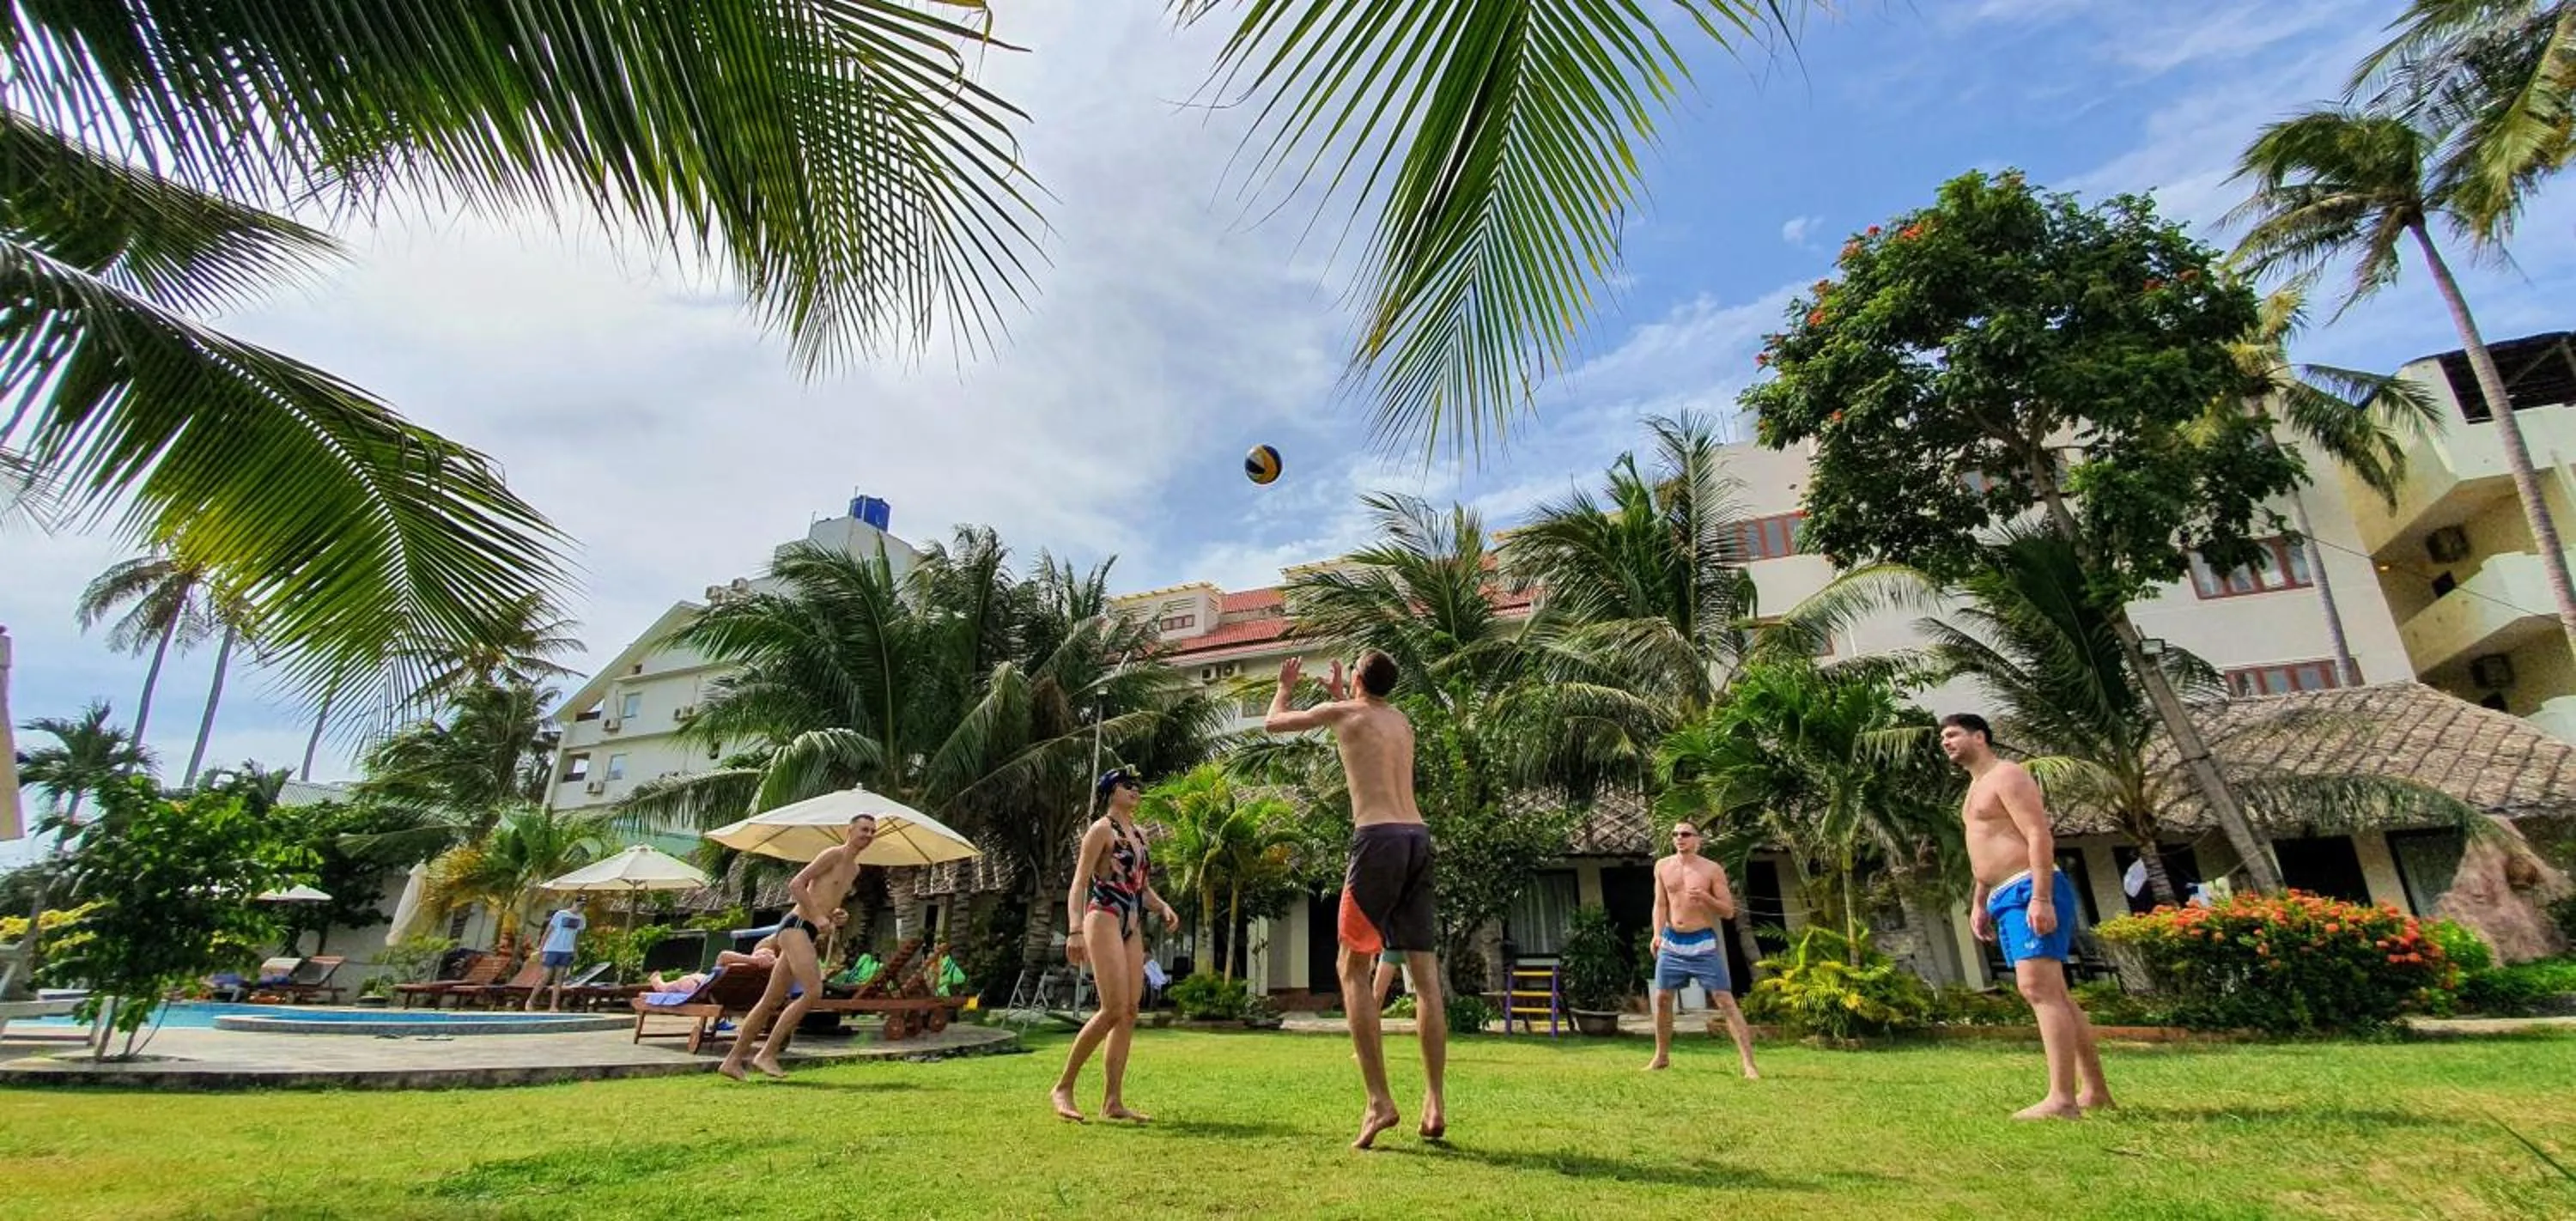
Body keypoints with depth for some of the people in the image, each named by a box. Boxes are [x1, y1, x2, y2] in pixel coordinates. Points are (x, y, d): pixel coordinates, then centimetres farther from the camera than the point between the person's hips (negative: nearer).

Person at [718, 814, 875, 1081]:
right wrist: (817, 916, -17)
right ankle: (767, 1054, -11)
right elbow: (795, 884, -13)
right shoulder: (834, 854, -6)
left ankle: (733, 1060, 20)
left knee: (771, 1000, 12)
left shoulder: (854, 869, 21)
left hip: (808, 932, 9)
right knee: (813, 991, -19)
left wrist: (835, 916, 12)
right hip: (796, 926, -9)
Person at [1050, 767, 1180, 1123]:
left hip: (1132, 928, 8)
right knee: (1113, 1009, -15)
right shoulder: (1101, 829, -4)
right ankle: (1063, 1088, -3)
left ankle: (1113, 1101, 5)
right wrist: (1075, 931, -22)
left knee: (1130, 1012, 2)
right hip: (1104, 921, -8)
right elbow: (1079, 885, -10)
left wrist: (1163, 906, 4)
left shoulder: (1139, 834, 19)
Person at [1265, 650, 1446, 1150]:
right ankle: (1435, 1105, 4)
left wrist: (1286, 686, 38)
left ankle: (1379, 1100, -7)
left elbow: (1274, 722, 20)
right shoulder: (1402, 723, 22)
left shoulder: (1342, 712, 6)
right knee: (1425, 973, 4)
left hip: (1377, 838, -6)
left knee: (1353, 969, 1)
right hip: (1418, 838, 6)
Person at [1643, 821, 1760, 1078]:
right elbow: (1660, 904, 5)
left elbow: (1729, 912, -4)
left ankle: (1748, 1063, -6)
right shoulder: (1663, 867, 4)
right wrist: (1657, 934, -10)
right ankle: (1662, 1056, 24)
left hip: (1703, 943, -3)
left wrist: (1706, 897, -23)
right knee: (1662, 998, 8)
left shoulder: (1712, 869, -5)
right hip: (1672, 942, 4)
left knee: (1725, 1000, -8)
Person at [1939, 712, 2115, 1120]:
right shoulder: (1978, 785, 23)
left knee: (2038, 988, -17)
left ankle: (2061, 1100, -20)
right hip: (2007, 899, 11)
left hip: (2031, 893, -11)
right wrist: (1979, 903, 23)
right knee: (2052, 994, 12)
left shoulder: (2007, 775, -7)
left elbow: (2039, 836, -17)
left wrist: (2040, 898, -25)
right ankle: (2095, 1090, 19)